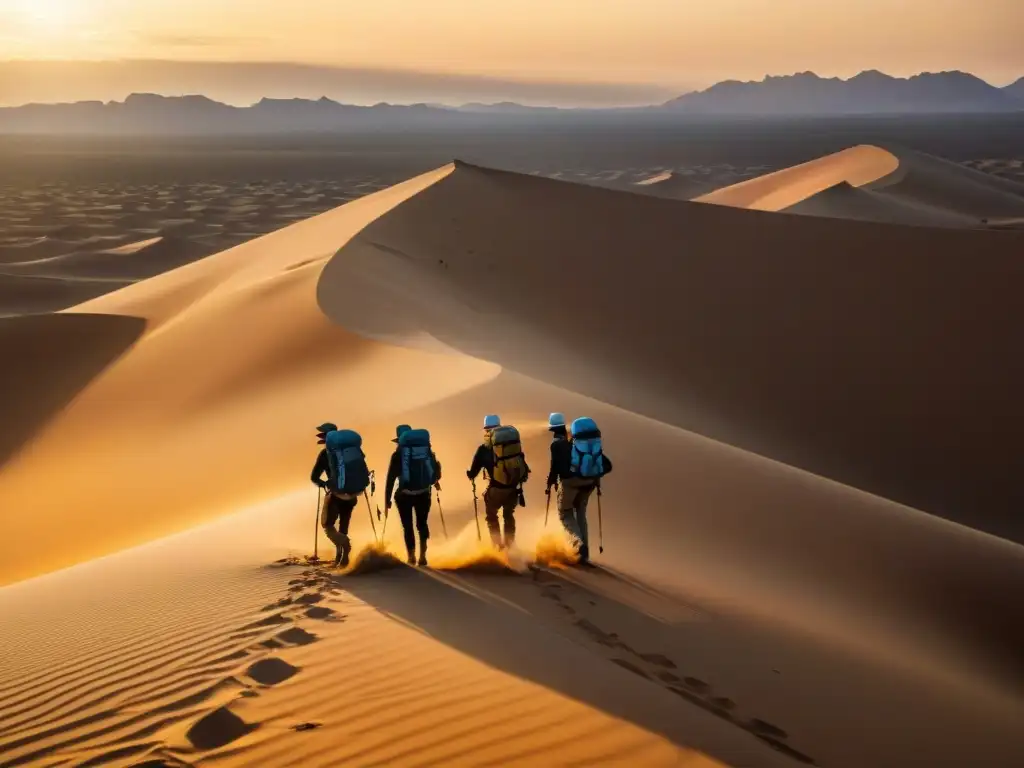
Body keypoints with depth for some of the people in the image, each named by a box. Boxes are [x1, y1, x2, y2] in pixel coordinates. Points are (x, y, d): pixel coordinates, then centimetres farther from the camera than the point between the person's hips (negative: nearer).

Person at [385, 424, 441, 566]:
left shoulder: (398, 455, -5)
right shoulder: (427, 451, 2)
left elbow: (391, 478, -7)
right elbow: (436, 467, 9)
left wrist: (387, 499, -1)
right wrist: (435, 480, 30)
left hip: (404, 495, -2)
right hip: (423, 494, 3)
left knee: (408, 526, 11)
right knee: (422, 523, 18)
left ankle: (411, 556, 7)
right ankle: (422, 555, 7)